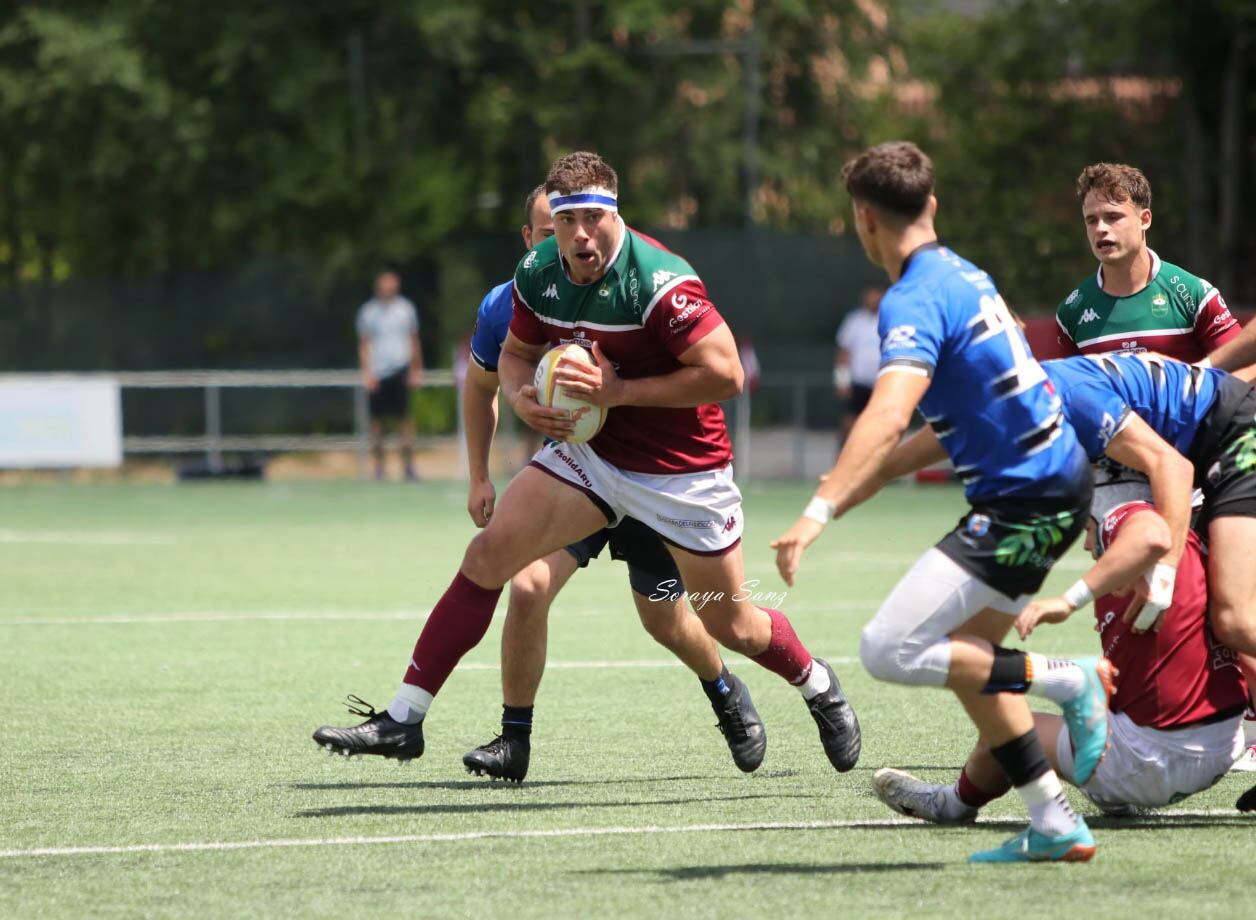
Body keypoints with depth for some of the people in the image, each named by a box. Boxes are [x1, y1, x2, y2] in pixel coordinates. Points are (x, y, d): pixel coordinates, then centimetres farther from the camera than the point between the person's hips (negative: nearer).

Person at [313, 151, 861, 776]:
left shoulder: (659, 282, -25)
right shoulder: (537, 275, -5)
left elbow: (725, 374, -25)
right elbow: (517, 352, 13)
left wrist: (619, 391, -27)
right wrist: (523, 398, -10)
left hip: (682, 468, -5)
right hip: (589, 452, 5)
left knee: (732, 626, 6)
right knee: (488, 554, -11)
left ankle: (819, 687, 39)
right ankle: (402, 720, -10)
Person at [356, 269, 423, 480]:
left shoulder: (406, 309, 7)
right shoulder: (368, 311, 4)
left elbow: (414, 341, 14)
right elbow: (364, 345, 5)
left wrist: (416, 370, 10)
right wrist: (367, 373, -5)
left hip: (400, 369, 0)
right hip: (377, 373, 0)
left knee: (404, 417, -7)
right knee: (377, 420, 0)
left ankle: (408, 464, -5)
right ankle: (379, 466, 6)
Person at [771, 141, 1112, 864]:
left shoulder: (915, 301, -16)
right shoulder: (964, 276, 13)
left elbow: (888, 416, -33)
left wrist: (819, 511, -41)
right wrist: (862, 483, 28)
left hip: (1024, 503, -10)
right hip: (1059, 482, 10)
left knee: (890, 651, -13)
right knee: (965, 656, 17)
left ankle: (1072, 681, -7)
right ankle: (1056, 826, 14)